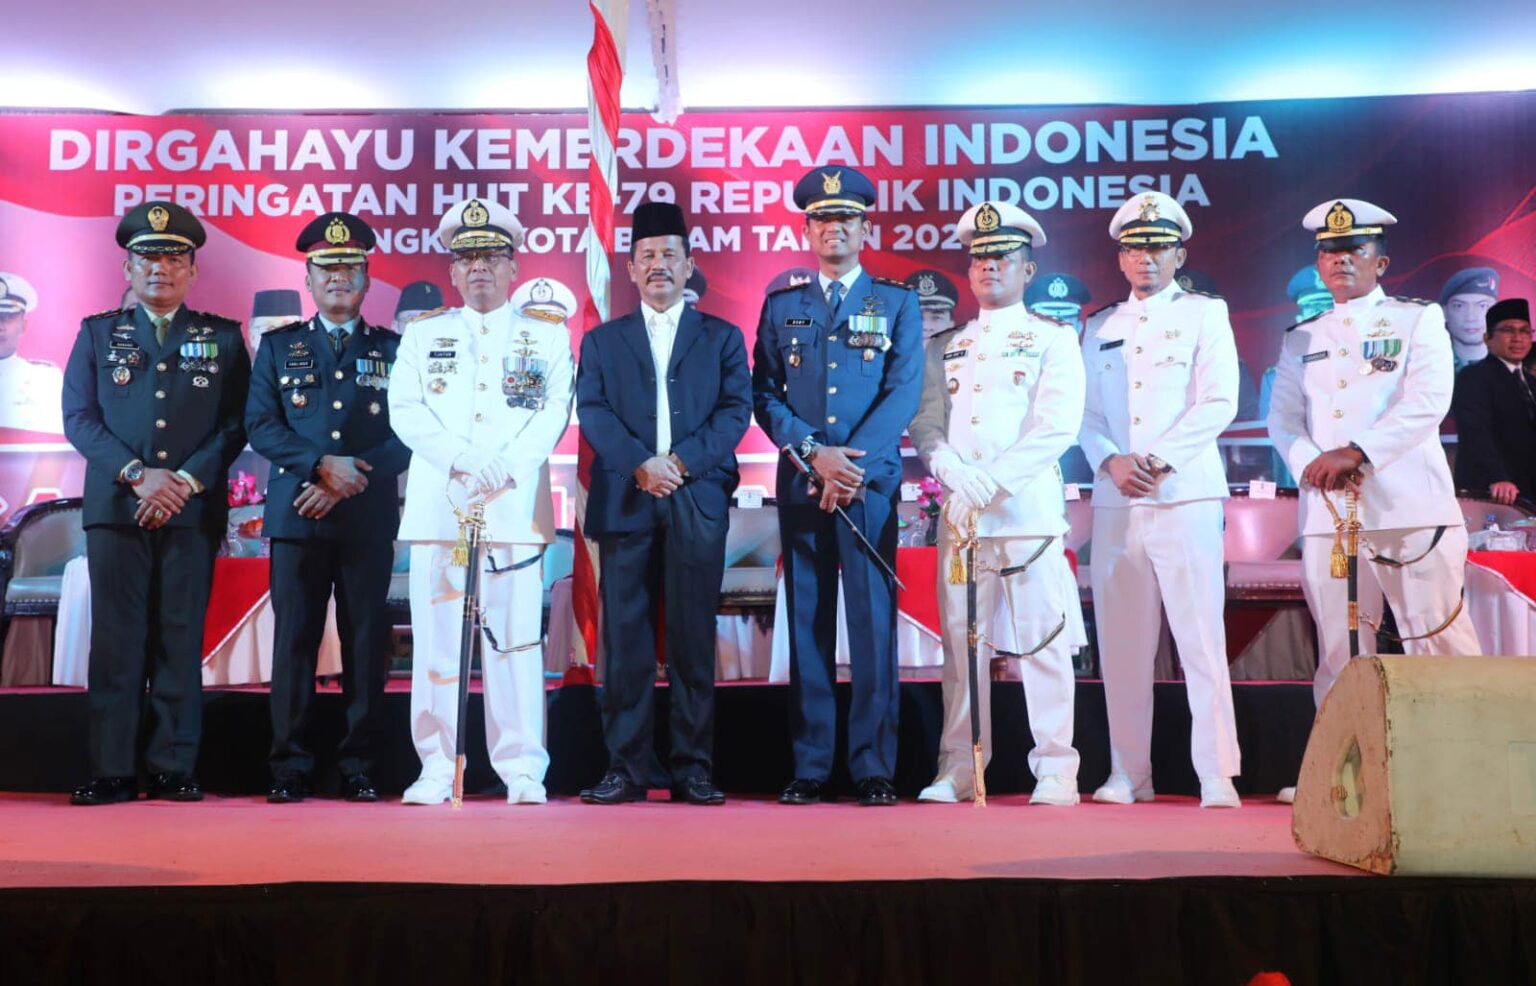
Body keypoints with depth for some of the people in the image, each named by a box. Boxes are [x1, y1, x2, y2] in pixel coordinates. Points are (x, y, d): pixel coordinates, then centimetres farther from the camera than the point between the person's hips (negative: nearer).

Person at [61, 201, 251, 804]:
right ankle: (111, 772, 4)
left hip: (194, 509, 0)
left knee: (181, 641, 0)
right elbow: (79, 418, 5)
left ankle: (174, 770, 6)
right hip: (115, 506, 1)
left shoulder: (223, 338, 12)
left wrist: (184, 481, -9)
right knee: (115, 641, -1)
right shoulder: (97, 333, 14)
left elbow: (235, 424, 4)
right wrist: (137, 475, -9)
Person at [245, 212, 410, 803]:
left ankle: (358, 769, 7)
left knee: (366, 643, 0)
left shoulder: (392, 350, 12)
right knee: (294, 641, 0)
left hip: (370, 517, 0)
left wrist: (349, 481, -9)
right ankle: (290, 769, 7)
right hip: (297, 514, 1)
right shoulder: (278, 346, 15)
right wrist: (321, 465, -10)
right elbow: (260, 425, 5)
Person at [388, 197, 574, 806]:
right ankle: (438, 768, 9)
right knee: (436, 638, 1)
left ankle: (523, 769, 2)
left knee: (516, 637, -4)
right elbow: (405, 410, 5)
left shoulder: (547, 337, 13)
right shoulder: (423, 335, 17)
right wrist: (461, 459, -12)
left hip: (516, 505, -1)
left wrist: (507, 466, -14)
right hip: (437, 505, 2)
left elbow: (555, 412, 2)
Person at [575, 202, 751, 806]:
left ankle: (693, 768, 6)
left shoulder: (722, 338, 14)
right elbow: (592, 412, 3)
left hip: (698, 502, 0)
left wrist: (683, 462, -12)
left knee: (693, 639, 0)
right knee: (625, 640, 0)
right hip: (624, 503, 1)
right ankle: (625, 768, 5)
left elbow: (736, 409, 2)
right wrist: (640, 464, -13)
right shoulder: (602, 341, 16)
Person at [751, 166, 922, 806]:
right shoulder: (781, 304, 14)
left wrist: (852, 463, -11)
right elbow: (764, 394, 7)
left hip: (872, 481, -1)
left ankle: (873, 769, 3)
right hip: (799, 484, 2)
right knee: (808, 622, 3)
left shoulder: (897, 302, 10)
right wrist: (814, 452, -9)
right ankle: (809, 768, 8)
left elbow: (904, 392, 0)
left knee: (873, 621, -3)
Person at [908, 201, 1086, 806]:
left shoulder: (1054, 338, 7)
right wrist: (953, 471, -11)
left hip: (1029, 508, -3)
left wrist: (993, 479, -17)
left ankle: (1055, 772, 4)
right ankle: (958, 771, 11)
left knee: (1043, 640, -3)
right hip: (959, 512, 4)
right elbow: (926, 422, 10)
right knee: (960, 641, 4)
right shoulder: (947, 347, 19)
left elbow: (1057, 424, -6)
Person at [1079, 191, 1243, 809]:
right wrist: (1110, 461, -7)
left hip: (1185, 496, -3)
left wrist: (1158, 460, -13)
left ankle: (1217, 777, -3)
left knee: (1201, 636, -7)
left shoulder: (1205, 314, 9)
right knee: (1121, 643, 3)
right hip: (1114, 502, 4)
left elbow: (1218, 404, -2)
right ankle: (1128, 773, 11)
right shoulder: (1100, 328, 20)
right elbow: (1087, 414, 13)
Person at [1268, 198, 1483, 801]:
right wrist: (1311, 463, -11)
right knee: (1339, 647, 3)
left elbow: (1427, 402, -6)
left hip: (1410, 504, -3)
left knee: (1438, 637, -4)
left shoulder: (1419, 320, 9)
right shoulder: (1301, 339, 20)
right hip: (1327, 509, 3)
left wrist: (1356, 453, -17)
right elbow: (1283, 418, 10)